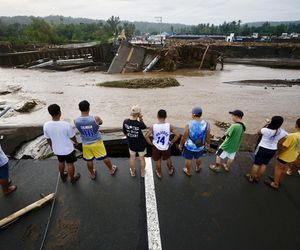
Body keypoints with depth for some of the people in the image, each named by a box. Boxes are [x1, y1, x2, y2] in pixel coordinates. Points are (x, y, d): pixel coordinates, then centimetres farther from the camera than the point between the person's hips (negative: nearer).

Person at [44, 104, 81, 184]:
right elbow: (72, 137, -15)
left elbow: (48, 139, -2)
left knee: (61, 162, 29)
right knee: (70, 164, 18)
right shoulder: (66, 124, -30)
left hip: (57, 149, 4)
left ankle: (63, 176, 51)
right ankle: (72, 179, 39)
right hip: (68, 149, -4)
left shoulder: (46, 125, -18)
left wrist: (52, 146, 17)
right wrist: (75, 141, 8)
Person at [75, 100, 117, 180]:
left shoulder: (76, 121, -19)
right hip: (97, 142, -2)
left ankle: (92, 174, 44)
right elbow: (101, 122, -3)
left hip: (86, 144, 2)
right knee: (104, 157, 19)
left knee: (89, 160, 22)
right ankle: (112, 170, 42)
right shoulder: (95, 118, -27)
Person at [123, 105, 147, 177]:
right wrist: (141, 118, -13)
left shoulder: (125, 122, -19)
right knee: (142, 158, 21)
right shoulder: (139, 124, -31)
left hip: (131, 144, 3)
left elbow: (125, 132, -3)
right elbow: (144, 127, -7)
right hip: (141, 144, -3)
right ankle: (142, 172, 42)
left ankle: (132, 172, 46)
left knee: (132, 157, 25)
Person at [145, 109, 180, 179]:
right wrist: (172, 142, -2)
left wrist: (151, 143, -3)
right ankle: (170, 171, 52)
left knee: (158, 161, 23)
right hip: (166, 147, 1)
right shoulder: (170, 126, -19)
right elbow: (177, 135, -17)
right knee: (168, 159, 28)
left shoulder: (153, 127, -20)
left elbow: (146, 136, -19)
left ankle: (159, 174, 44)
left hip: (156, 147, -1)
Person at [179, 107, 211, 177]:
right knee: (198, 158, 30)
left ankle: (188, 172, 42)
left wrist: (181, 144, 1)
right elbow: (208, 136, -4)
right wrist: (207, 143, 15)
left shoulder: (189, 125, -28)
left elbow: (184, 137, -17)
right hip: (200, 146, 4)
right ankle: (198, 168, 56)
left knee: (188, 159, 20)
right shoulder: (206, 124, -17)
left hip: (189, 146, -3)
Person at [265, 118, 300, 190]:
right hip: (293, 157, 7)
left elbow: (283, 147, -24)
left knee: (278, 169, 11)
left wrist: (278, 153, -8)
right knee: (284, 168, 25)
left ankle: (275, 184, 22)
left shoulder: (292, 136, -32)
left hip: (284, 156, -7)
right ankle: (279, 181, 44)